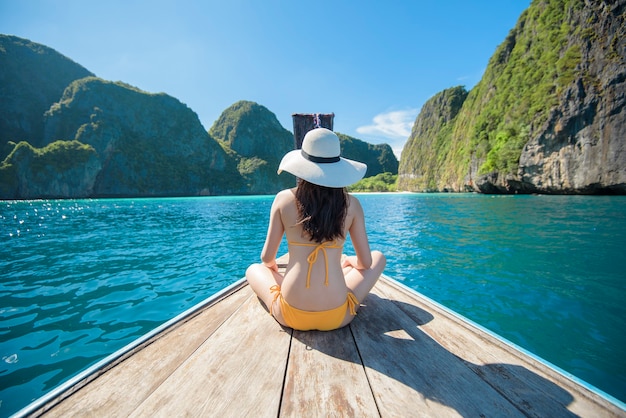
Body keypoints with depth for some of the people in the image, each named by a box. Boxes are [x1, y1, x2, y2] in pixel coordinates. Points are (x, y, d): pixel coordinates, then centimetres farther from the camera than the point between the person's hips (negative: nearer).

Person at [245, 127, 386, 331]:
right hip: (337, 316, 0)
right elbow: (366, 262, 3)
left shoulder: (284, 199, -6)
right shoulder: (351, 204, -5)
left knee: (253, 269, 30)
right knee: (379, 257, 23)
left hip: (291, 315, 1)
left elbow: (267, 258, 1)